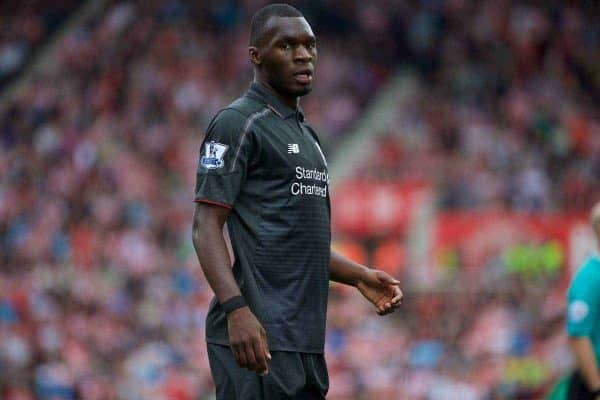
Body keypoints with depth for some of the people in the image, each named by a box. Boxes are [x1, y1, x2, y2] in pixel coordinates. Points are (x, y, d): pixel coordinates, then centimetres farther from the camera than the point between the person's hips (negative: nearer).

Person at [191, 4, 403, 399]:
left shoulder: (305, 133, 21)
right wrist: (236, 308, -25)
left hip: (305, 337, 9)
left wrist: (359, 276, 15)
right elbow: (206, 227, -13)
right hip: (257, 335, -9)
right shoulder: (238, 124, -6)